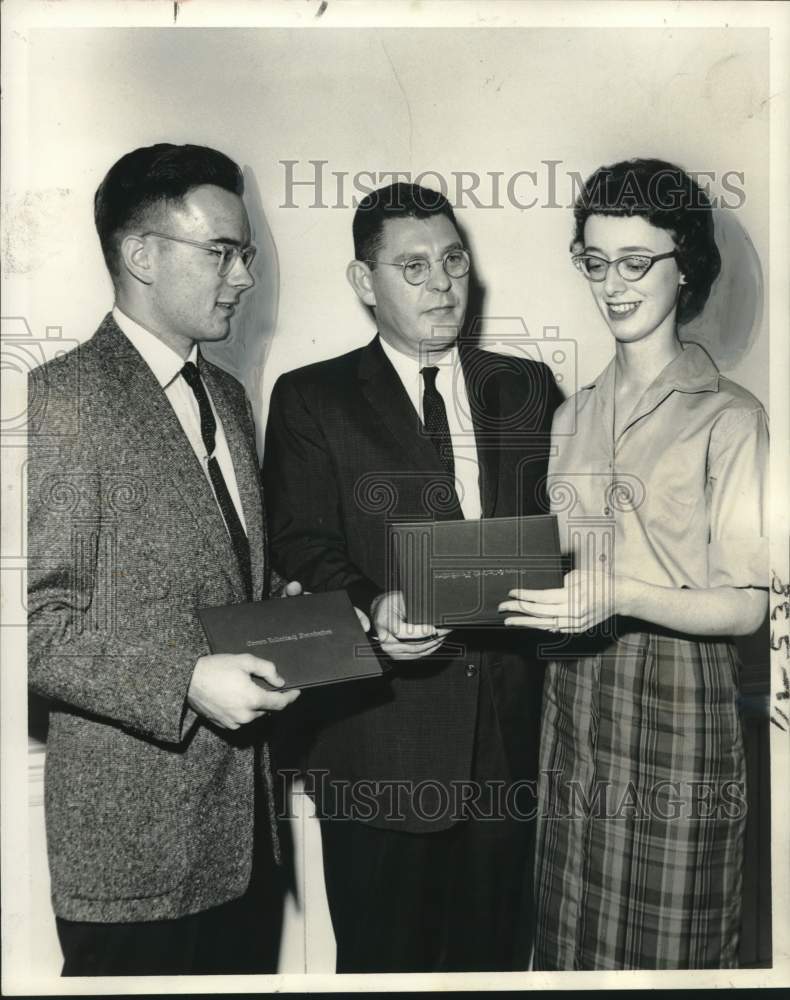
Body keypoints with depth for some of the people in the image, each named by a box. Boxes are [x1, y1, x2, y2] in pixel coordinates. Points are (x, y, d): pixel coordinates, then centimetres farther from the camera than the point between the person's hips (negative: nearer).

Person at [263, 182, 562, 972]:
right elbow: (303, 545, -6)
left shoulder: (528, 388, 11)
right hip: (379, 737, -3)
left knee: (494, 952, 16)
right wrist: (373, 608, -24)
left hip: (508, 728, 3)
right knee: (384, 962, 11)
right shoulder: (312, 398, 2)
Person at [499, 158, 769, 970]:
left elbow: (745, 606, -11)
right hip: (574, 700, 5)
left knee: (668, 948, 7)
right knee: (571, 941, 14)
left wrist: (617, 597, -24)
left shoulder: (730, 419, -8)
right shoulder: (573, 416, 11)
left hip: (678, 705, -5)